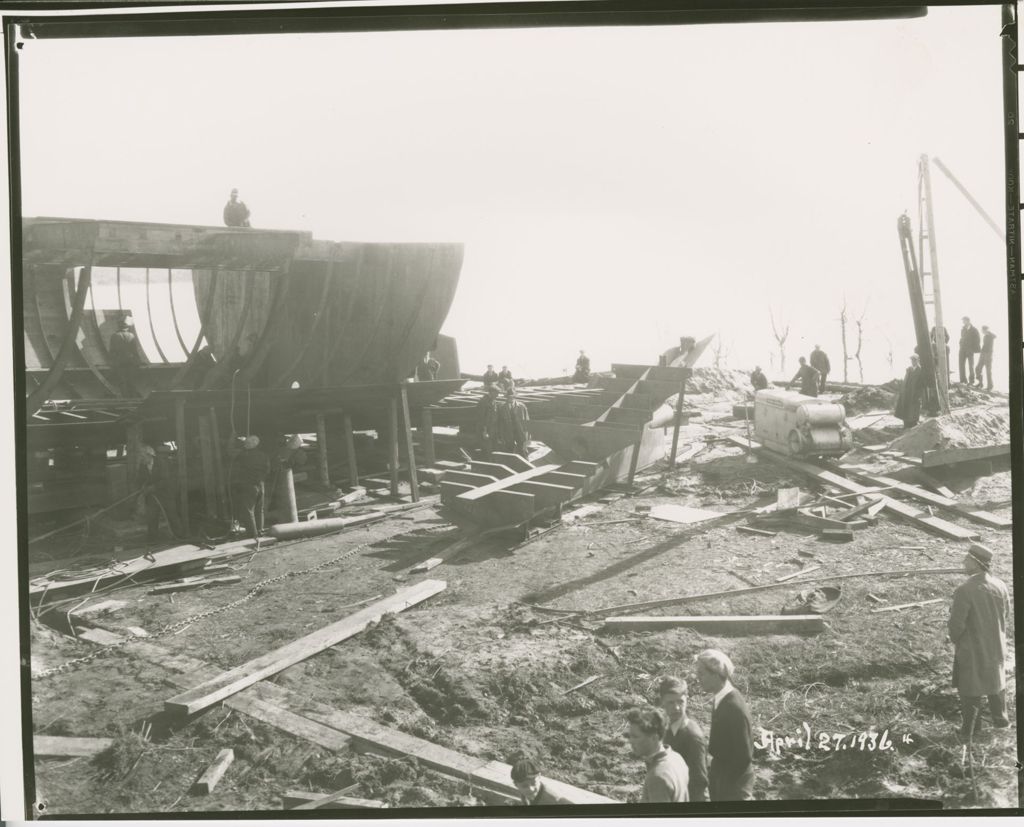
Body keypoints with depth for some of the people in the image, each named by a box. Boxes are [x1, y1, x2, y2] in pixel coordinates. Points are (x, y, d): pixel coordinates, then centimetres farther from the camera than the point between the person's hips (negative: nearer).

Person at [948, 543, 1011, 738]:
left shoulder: (964, 590, -28)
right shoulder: (1000, 586, -9)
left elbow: (957, 622, -22)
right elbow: (1006, 615, 3)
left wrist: (955, 640, -3)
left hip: (971, 648, -5)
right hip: (996, 646, 5)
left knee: (969, 687, 12)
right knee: (996, 680, 26)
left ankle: (970, 727, 22)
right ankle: (1000, 717, 41)